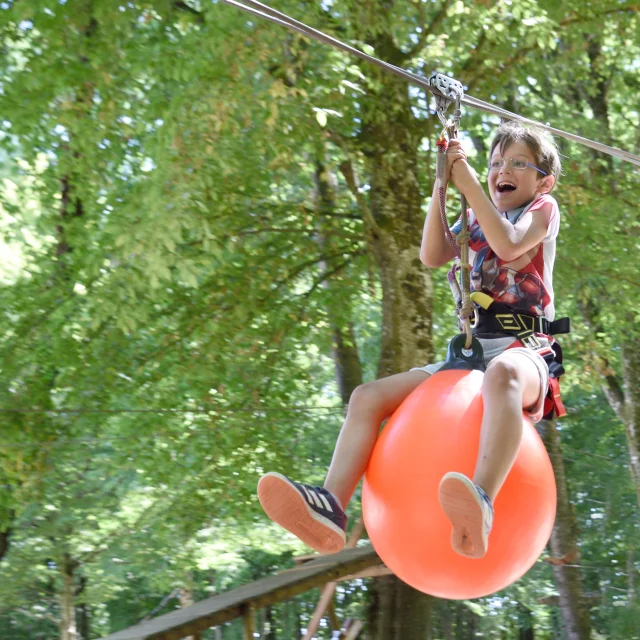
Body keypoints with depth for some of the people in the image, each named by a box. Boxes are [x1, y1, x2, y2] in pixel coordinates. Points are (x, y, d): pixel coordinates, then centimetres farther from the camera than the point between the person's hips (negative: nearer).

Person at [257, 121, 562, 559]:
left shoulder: (543, 209, 9)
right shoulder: (476, 219, 25)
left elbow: (508, 244, -14)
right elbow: (432, 256, 5)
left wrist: (469, 183, -11)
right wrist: (442, 186, -2)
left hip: (523, 348, -7)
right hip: (471, 352, 7)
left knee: (502, 373, -45)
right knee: (368, 396, -9)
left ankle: (480, 510, -69)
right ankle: (330, 507, -28)